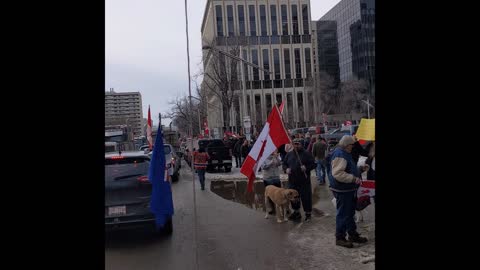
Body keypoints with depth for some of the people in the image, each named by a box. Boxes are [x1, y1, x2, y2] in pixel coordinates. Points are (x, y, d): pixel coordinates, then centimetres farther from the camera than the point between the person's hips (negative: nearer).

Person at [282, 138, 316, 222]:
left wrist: (306, 168, -21)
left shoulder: (307, 154, -3)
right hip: (292, 181, 4)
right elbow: (284, 163, 17)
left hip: (304, 181, -4)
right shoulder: (289, 154, 10)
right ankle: (296, 212, 31)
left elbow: (313, 164, -4)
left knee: (306, 198, 1)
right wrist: (286, 169, -4)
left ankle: (308, 214, 17)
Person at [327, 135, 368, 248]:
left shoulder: (345, 153, 14)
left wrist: (359, 169, 18)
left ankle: (353, 235, 33)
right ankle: (340, 238, 11)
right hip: (342, 190, -11)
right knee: (343, 214, -1)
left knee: (350, 213, 20)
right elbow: (337, 174, -31)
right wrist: (353, 178, -28)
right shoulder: (339, 155, -21)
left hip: (349, 189, 11)